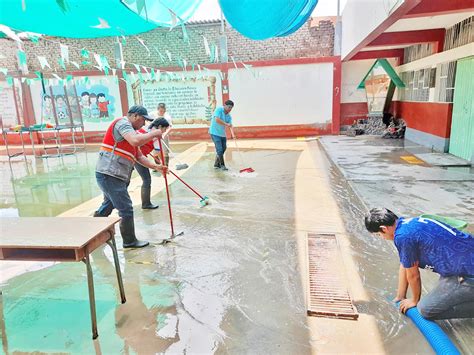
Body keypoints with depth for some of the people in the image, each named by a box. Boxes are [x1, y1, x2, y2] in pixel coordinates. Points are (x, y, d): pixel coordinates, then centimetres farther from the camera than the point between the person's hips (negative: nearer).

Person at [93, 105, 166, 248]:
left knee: (109, 204, 25)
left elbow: (139, 157, 21)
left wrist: (156, 166, 11)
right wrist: (153, 133, -14)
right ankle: (130, 241, 14)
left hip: (114, 176, 10)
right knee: (126, 209, -1)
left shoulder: (132, 132, 21)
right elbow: (136, 141, -29)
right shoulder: (122, 122, -9)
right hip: (110, 175, -10)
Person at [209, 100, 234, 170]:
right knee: (219, 149, -10)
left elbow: (230, 125, -2)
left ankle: (216, 164, 27)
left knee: (223, 149, 13)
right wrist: (226, 124, -24)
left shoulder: (229, 116, 6)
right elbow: (217, 120, -26)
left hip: (222, 134, 8)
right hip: (215, 133, -8)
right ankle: (222, 165, 1)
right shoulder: (219, 110, -12)